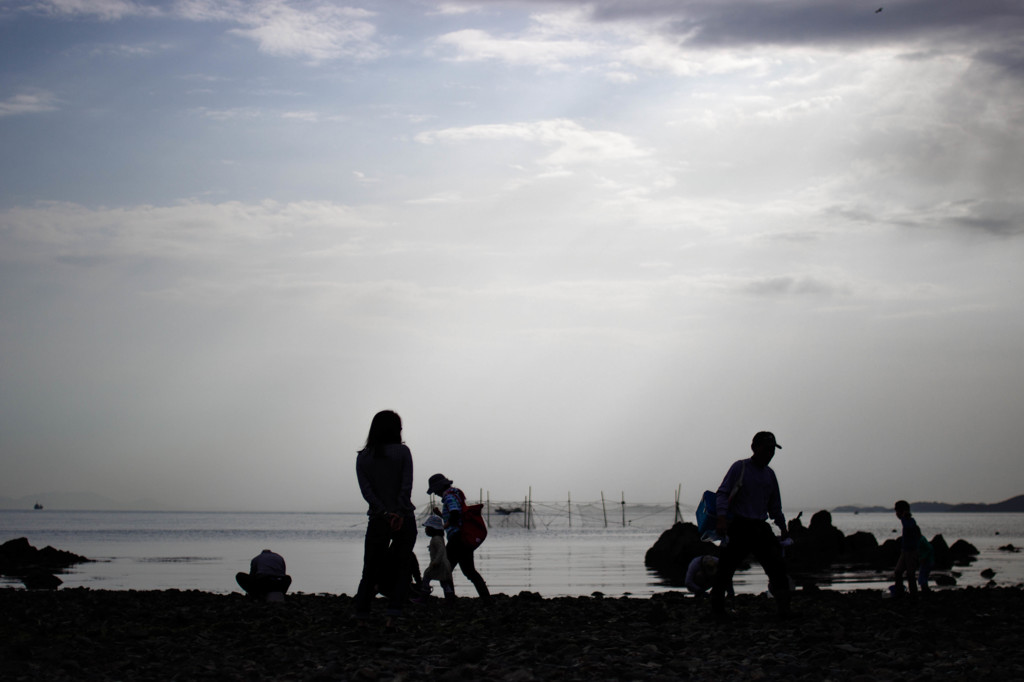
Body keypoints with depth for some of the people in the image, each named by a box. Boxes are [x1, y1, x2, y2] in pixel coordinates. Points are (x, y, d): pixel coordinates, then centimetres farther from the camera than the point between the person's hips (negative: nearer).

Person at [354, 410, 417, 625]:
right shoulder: (402, 451, -2)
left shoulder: (363, 457, 4)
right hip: (405, 520, -1)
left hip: (378, 521, 1)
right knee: (401, 567, 8)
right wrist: (399, 514, -13)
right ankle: (392, 614, -6)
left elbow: (365, 490, -5)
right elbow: (406, 486, -11)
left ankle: (361, 615, 6)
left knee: (370, 570, 11)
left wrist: (385, 513, -10)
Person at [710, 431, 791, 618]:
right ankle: (717, 609, 5)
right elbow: (722, 494, -7)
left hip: (760, 528, 5)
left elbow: (775, 505, 26)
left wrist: (783, 528, 20)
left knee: (777, 564, -6)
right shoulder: (739, 467, 0)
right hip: (738, 527, -5)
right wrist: (722, 517, -21)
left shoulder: (769, 474, 17)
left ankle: (784, 609, 0)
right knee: (726, 568, -6)